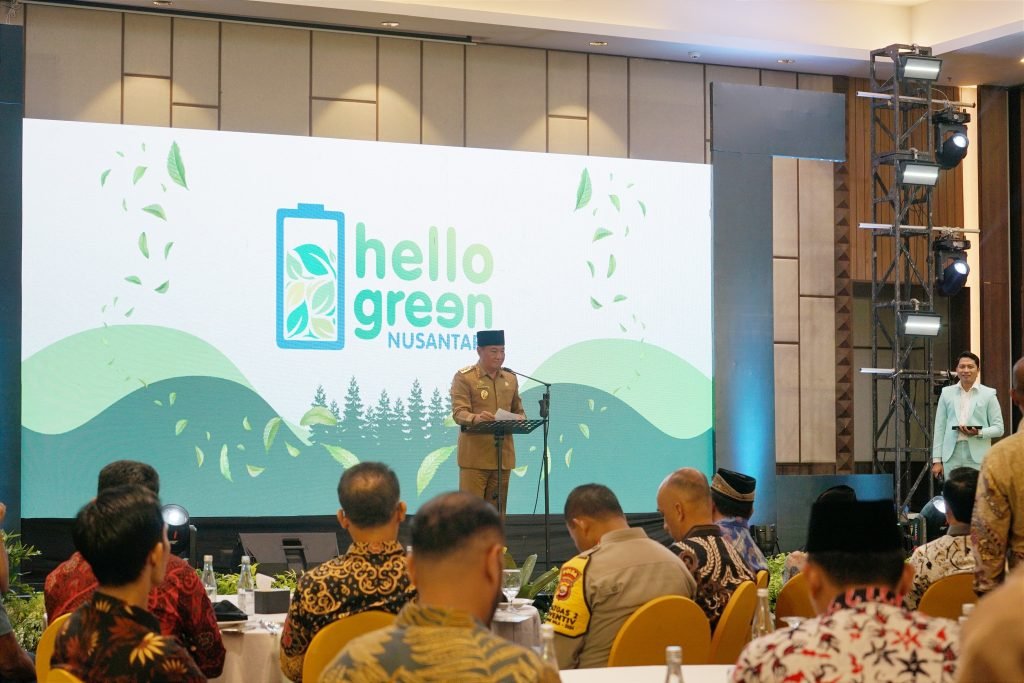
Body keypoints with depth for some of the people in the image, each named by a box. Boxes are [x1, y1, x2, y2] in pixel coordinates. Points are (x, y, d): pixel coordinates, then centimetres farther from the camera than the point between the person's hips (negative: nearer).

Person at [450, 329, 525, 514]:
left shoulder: (510, 379, 13)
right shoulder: (464, 377, -4)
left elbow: (518, 410, 20)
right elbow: (458, 413, -13)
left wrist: (520, 420, -6)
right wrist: (475, 418, -36)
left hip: (503, 455, 5)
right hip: (474, 456, -5)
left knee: (497, 510, 9)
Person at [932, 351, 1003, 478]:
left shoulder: (988, 394, 6)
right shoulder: (947, 393, 12)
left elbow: (998, 429, 6)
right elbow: (939, 428, 11)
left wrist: (979, 432, -13)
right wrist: (937, 460, 5)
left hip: (977, 458, -2)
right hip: (952, 457, 2)